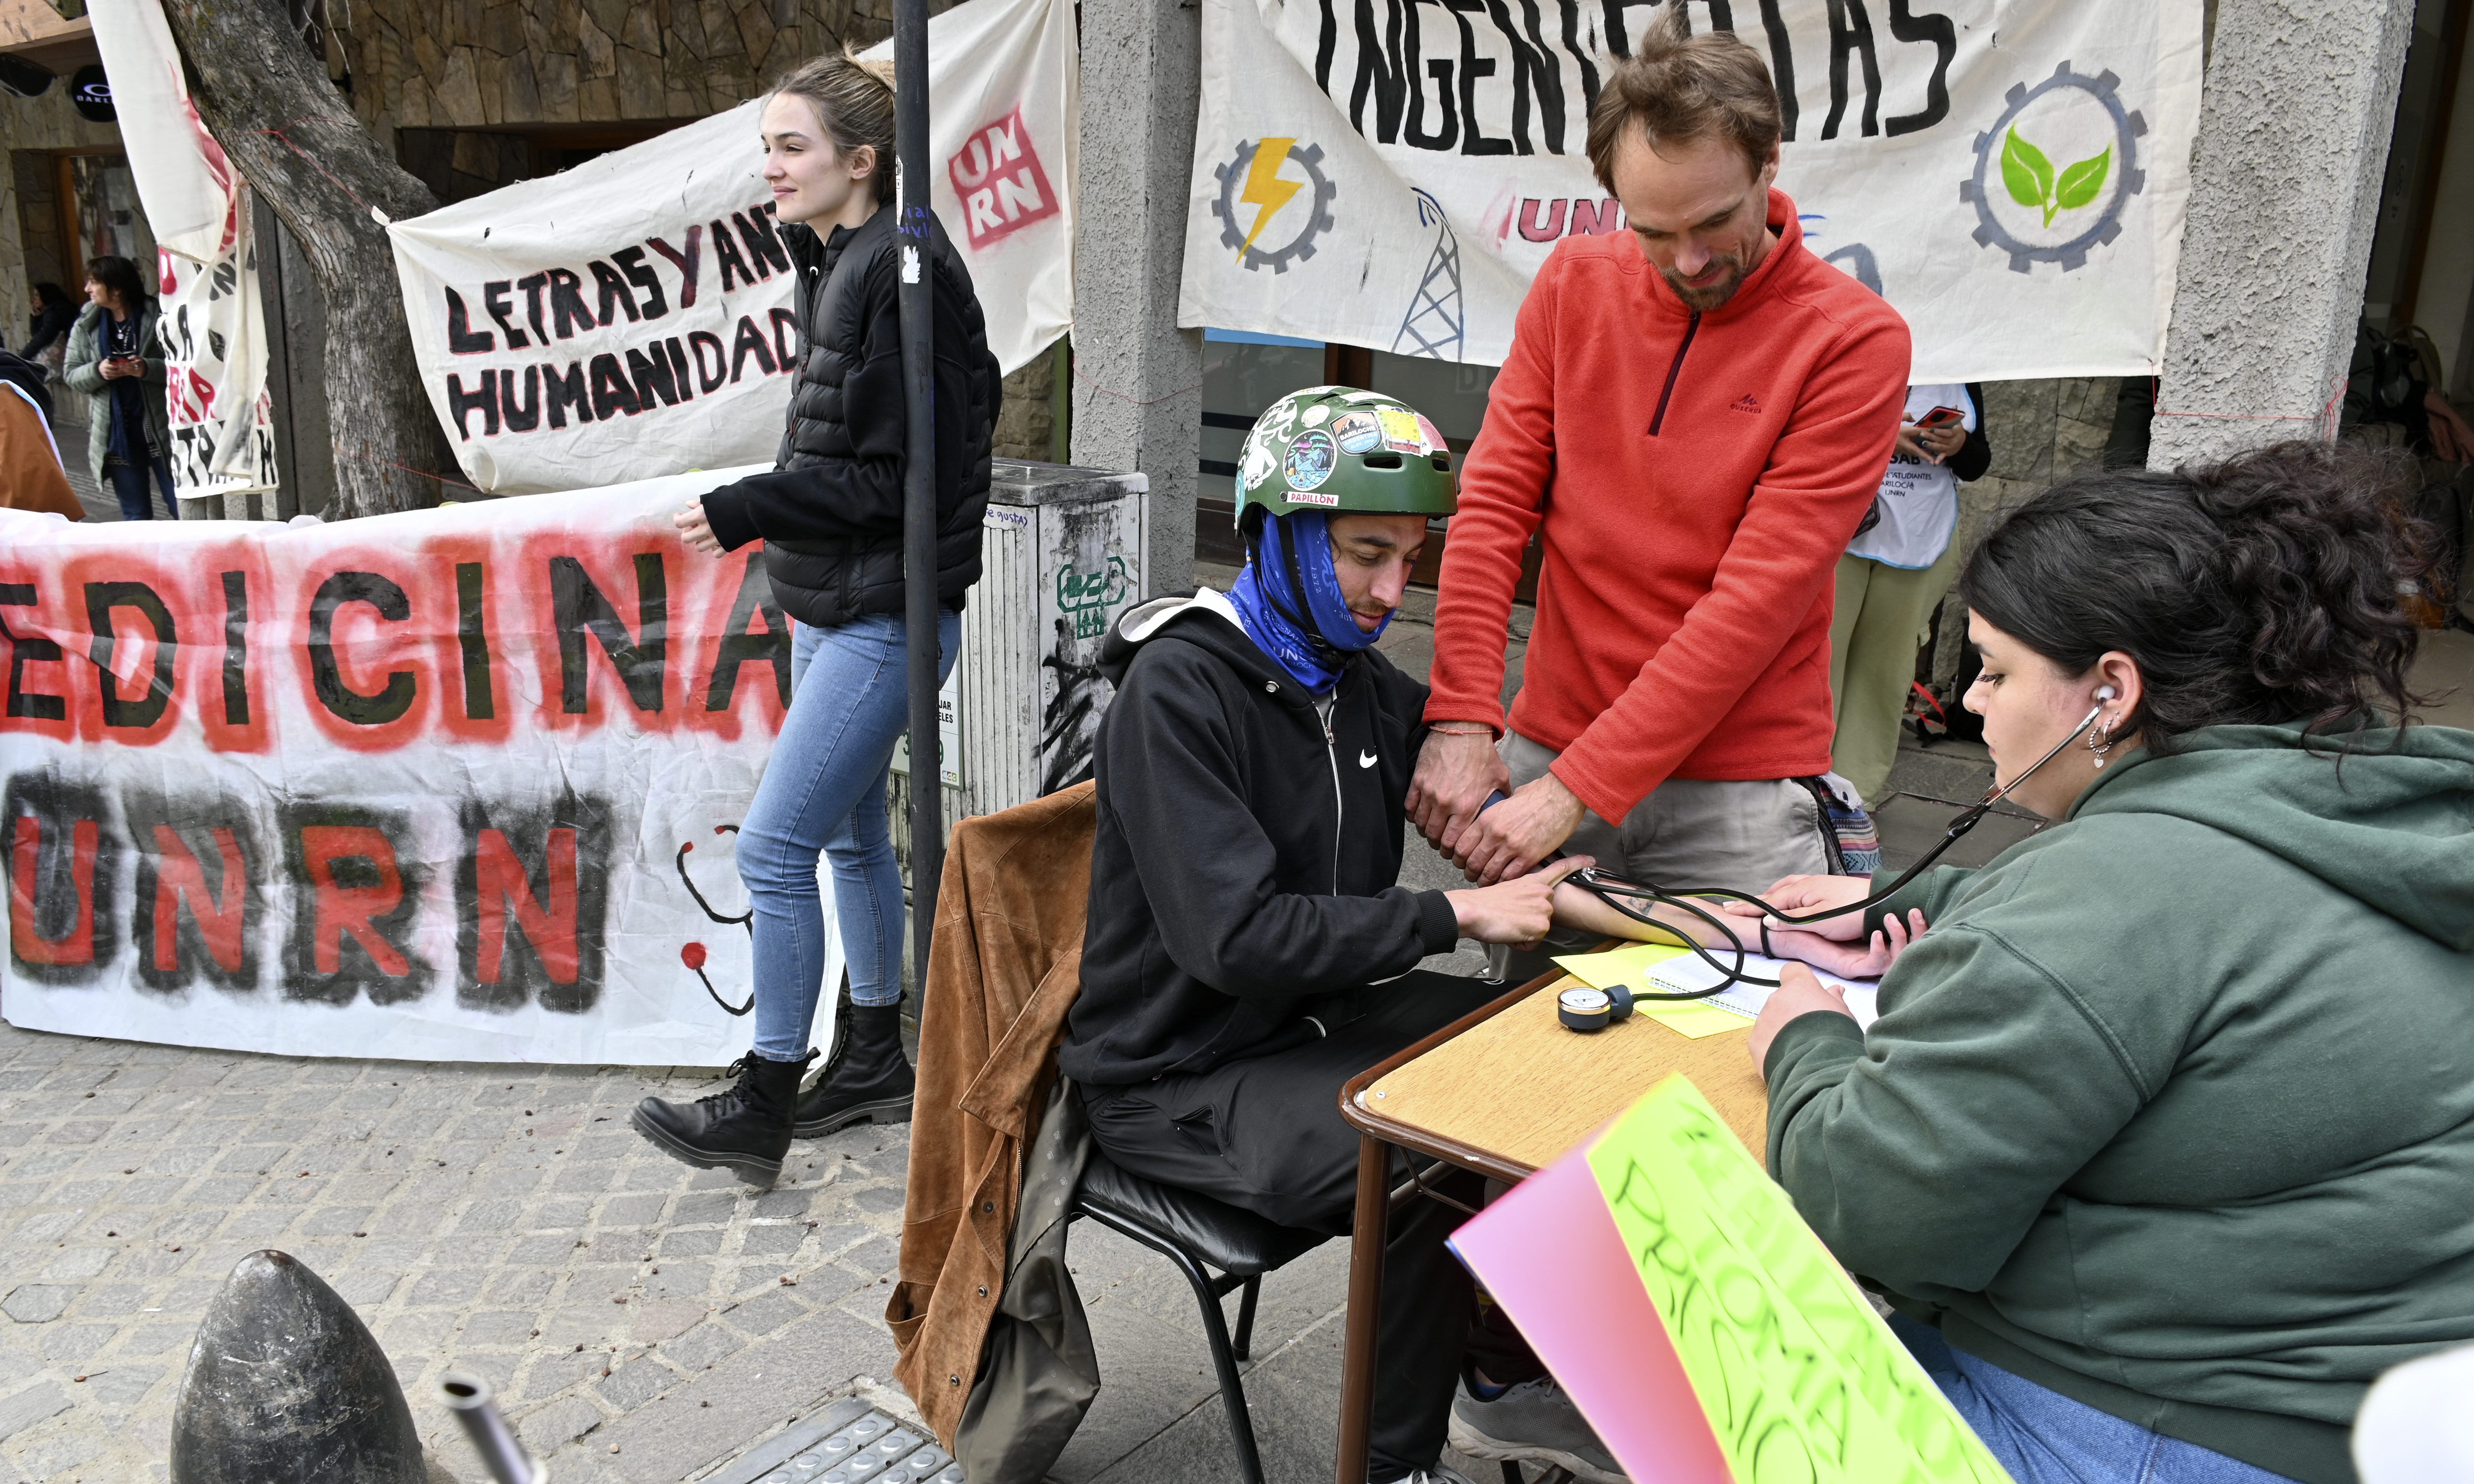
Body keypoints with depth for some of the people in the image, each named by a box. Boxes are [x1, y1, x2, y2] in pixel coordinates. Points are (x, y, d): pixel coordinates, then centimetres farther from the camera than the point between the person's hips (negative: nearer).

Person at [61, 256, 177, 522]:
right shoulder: (86, 326, 7)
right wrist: (97, 371, -13)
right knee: (135, 516, 11)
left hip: (160, 430, -4)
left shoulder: (157, 318, -5)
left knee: (181, 509, -1)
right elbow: (70, 374, 7)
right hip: (115, 433, 4)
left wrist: (148, 369, -24)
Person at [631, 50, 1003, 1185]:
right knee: (848, 833, 17)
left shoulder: (902, 271, -17)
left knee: (774, 846, -8)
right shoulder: (835, 266, 12)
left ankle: (763, 1105, 6)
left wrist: (746, 513, -19)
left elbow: (896, 473, -21)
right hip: (831, 604, 10)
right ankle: (877, 1059, 32)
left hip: (885, 615, -10)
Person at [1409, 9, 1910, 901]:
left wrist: (1576, 790, -20)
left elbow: (1761, 593, -16)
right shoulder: (1574, 284, 3)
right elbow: (1494, 503, -2)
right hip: (1543, 747, 3)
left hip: (1736, 793, -3)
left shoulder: (1854, 339, -10)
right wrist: (1462, 719, -13)